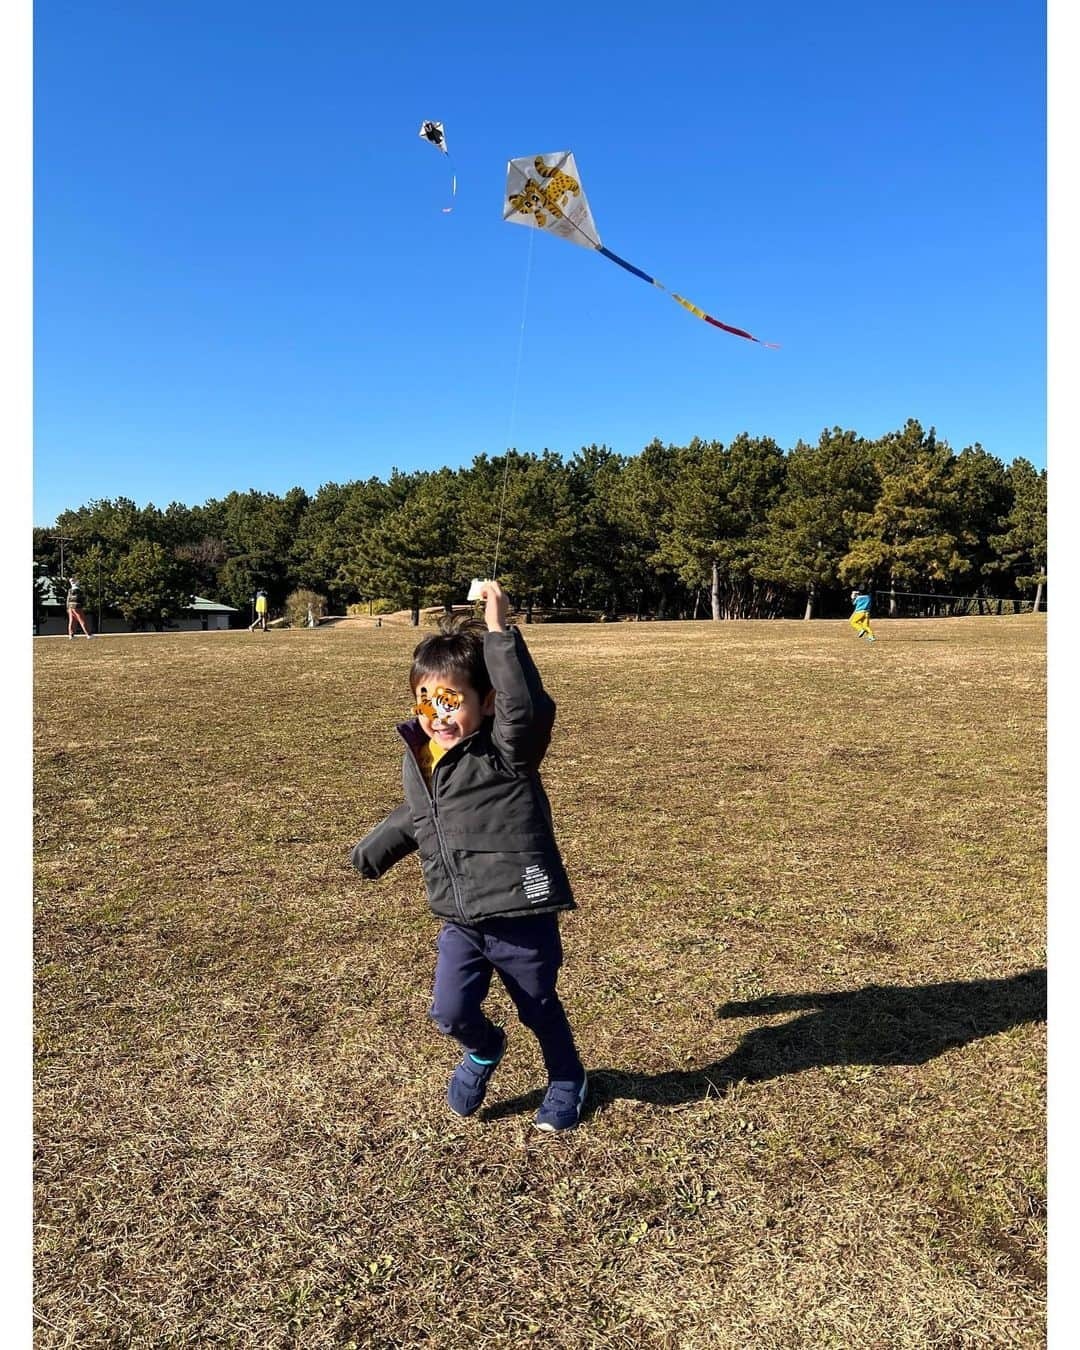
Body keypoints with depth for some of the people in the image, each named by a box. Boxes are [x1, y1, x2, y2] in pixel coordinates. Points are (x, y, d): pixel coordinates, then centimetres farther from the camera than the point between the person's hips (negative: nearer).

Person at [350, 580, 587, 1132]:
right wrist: (374, 851, 32)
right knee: (450, 1011, -5)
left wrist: (499, 633, -41)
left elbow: (527, 708, -41)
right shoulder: (417, 760, 2)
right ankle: (483, 1050, 33)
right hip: (460, 921, 5)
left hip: (522, 918, -5)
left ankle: (566, 1079, 47)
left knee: (540, 1009, 15)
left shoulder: (506, 750, -18)